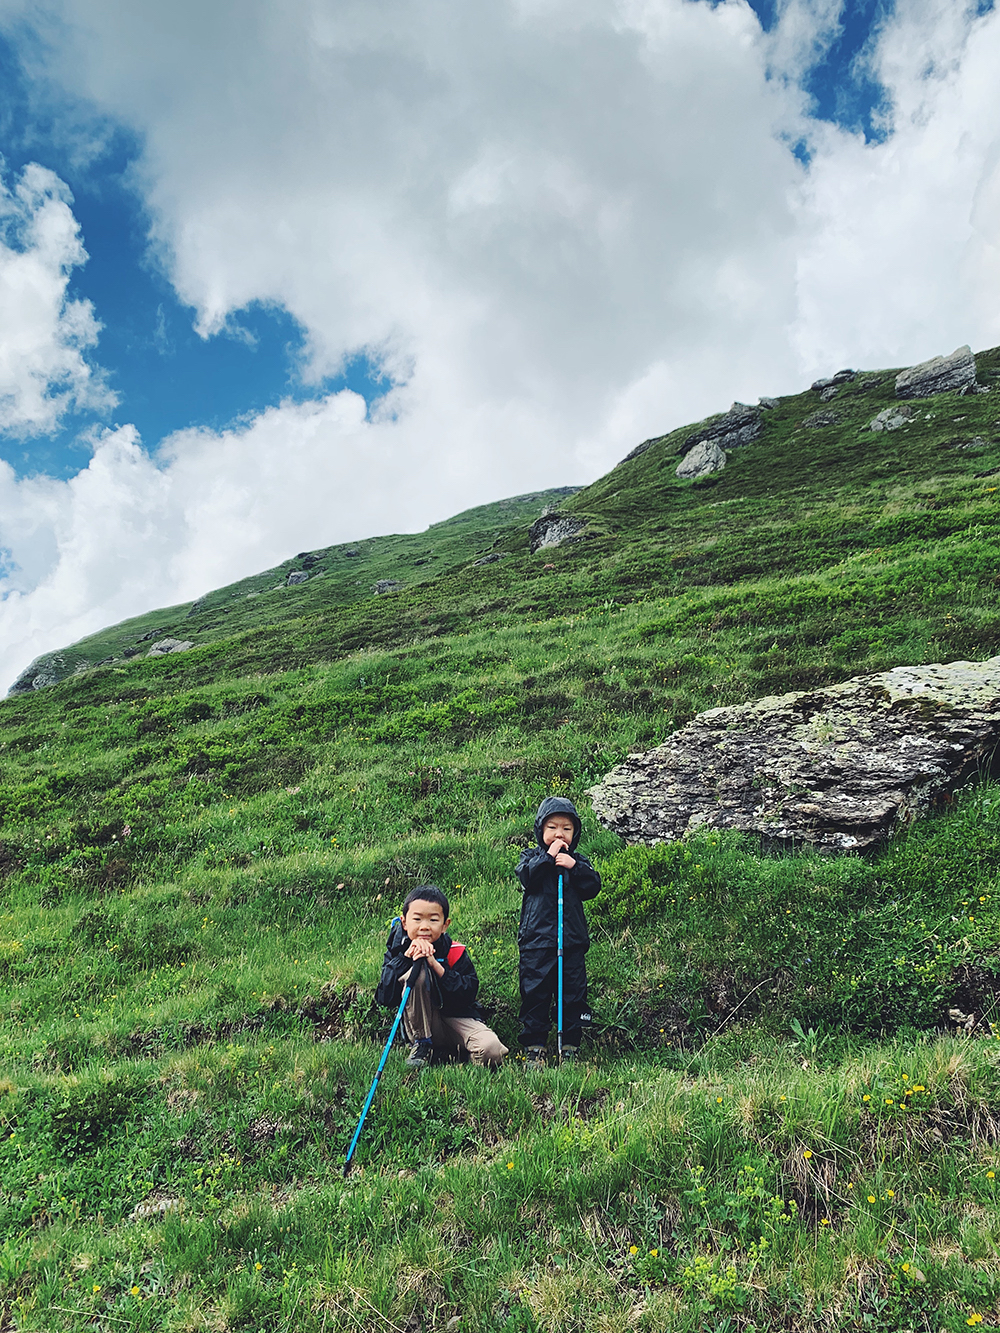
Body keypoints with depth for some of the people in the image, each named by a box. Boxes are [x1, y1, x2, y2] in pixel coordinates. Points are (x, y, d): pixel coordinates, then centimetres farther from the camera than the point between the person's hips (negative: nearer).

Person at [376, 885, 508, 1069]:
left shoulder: (456, 953, -7)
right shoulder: (398, 951, -4)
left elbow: (468, 996, -18)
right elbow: (385, 998, -15)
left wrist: (435, 964, -27)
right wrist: (406, 957, -25)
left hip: (456, 1019, -1)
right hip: (419, 1024, 1)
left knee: (491, 1051, -30)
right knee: (417, 970, -26)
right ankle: (422, 1044, -10)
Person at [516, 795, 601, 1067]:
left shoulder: (578, 861, 12)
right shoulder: (531, 857, 7)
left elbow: (593, 886, -2)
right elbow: (526, 877, -14)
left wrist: (574, 867, -15)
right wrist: (548, 856, -17)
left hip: (572, 942, 2)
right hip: (536, 940, -2)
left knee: (573, 994, 7)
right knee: (535, 993, 2)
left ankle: (571, 1047, 18)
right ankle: (534, 1047, 12)